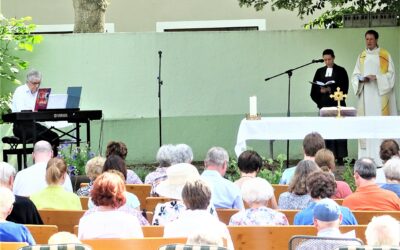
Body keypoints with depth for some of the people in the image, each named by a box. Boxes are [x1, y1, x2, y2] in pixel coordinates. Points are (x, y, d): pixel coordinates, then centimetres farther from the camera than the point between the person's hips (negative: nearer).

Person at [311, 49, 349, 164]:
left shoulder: (341, 71, 4)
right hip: (324, 104, 3)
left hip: (337, 104, -3)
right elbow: (314, 89, 10)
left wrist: (330, 89, -16)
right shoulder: (320, 71, 13)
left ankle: (340, 157, -4)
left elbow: (343, 88, -4)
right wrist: (319, 101, -5)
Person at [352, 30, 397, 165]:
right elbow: (355, 75, 12)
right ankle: (367, 157, -3)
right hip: (366, 94, 3)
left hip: (380, 94, -3)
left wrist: (377, 77, -16)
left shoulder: (385, 55, 3)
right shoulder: (362, 56, 13)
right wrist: (361, 79, -10)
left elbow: (391, 74, -1)